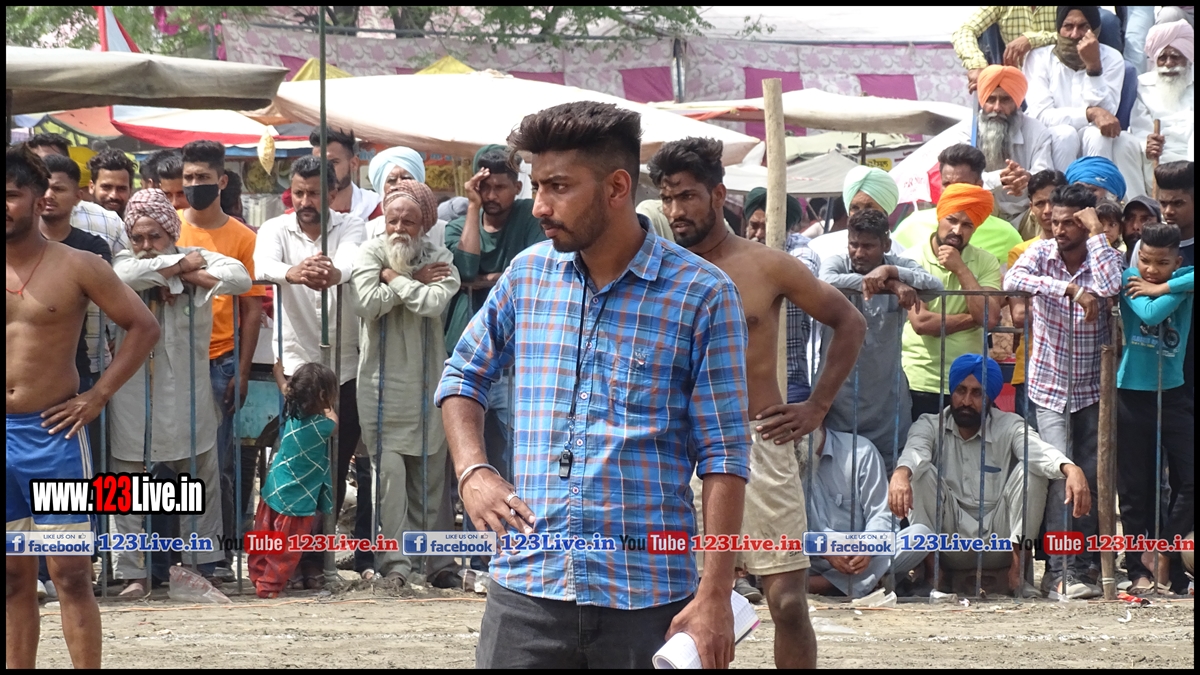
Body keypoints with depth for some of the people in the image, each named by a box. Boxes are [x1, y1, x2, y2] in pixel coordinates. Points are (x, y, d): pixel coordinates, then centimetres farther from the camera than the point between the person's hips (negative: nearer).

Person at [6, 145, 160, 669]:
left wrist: (98, 398, -4)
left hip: (52, 434, -3)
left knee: (70, 575, -2)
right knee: (14, 578, 9)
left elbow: (143, 326, 0)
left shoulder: (75, 268, -4)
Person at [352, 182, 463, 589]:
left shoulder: (438, 257, 1)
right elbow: (367, 303, -14)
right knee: (390, 470, -7)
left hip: (426, 381, 1)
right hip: (383, 380, -1)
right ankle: (395, 560, -4)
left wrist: (395, 278, -8)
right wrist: (414, 282, -10)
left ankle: (439, 561, 11)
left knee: (431, 472, 6)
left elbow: (435, 302, -17)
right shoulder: (371, 253, 1)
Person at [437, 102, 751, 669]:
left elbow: (723, 453, -5)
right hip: (526, 590, 3)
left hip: (648, 600, -3)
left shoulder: (702, 295, -4)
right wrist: (471, 471, 4)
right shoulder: (529, 274, 8)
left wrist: (715, 597, -10)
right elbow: (463, 376, 23)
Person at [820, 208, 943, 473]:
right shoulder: (837, 264, -1)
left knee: (891, 470, 4)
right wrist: (891, 284, -30)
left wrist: (890, 272, -29)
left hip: (887, 395, 1)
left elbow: (935, 287, -15)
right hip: (840, 390, -1)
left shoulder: (899, 266, 3)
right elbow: (826, 283, -26)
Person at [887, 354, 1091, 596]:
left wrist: (1071, 469, -45)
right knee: (921, 472, -22)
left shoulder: (1009, 427, 0)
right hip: (949, 534, -1)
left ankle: (1017, 565, -14)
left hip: (998, 535, 1)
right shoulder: (930, 426, -1)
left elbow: (1039, 450, -22)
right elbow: (915, 450, -24)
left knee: (1030, 470, -19)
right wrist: (901, 474, -50)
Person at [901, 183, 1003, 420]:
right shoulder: (913, 259, -4)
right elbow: (920, 322, -15)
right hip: (920, 383, -3)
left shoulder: (985, 263, 5)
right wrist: (970, 319, -7)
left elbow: (990, 318, -10)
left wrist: (961, 269, -10)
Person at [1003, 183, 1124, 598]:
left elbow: (1111, 287, -28)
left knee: (1090, 478, 5)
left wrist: (1097, 233, -20)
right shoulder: (1042, 253, -6)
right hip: (1049, 388, -2)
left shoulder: (1103, 256, -5)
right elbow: (1013, 280, -27)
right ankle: (1062, 571, -13)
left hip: (1091, 388, 2)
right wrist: (1072, 289, -34)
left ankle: (1084, 565, 16)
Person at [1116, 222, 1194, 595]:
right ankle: (1139, 570, 10)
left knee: (1188, 479, -5)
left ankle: (1163, 551, 12)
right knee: (1134, 488, 4)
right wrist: (1178, 292, -13)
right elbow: (1150, 314, -22)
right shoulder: (1129, 281, -3)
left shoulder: (1182, 280, 0)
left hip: (1173, 394, 1)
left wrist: (1160, 289, -22)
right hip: (1132, 395, -1)